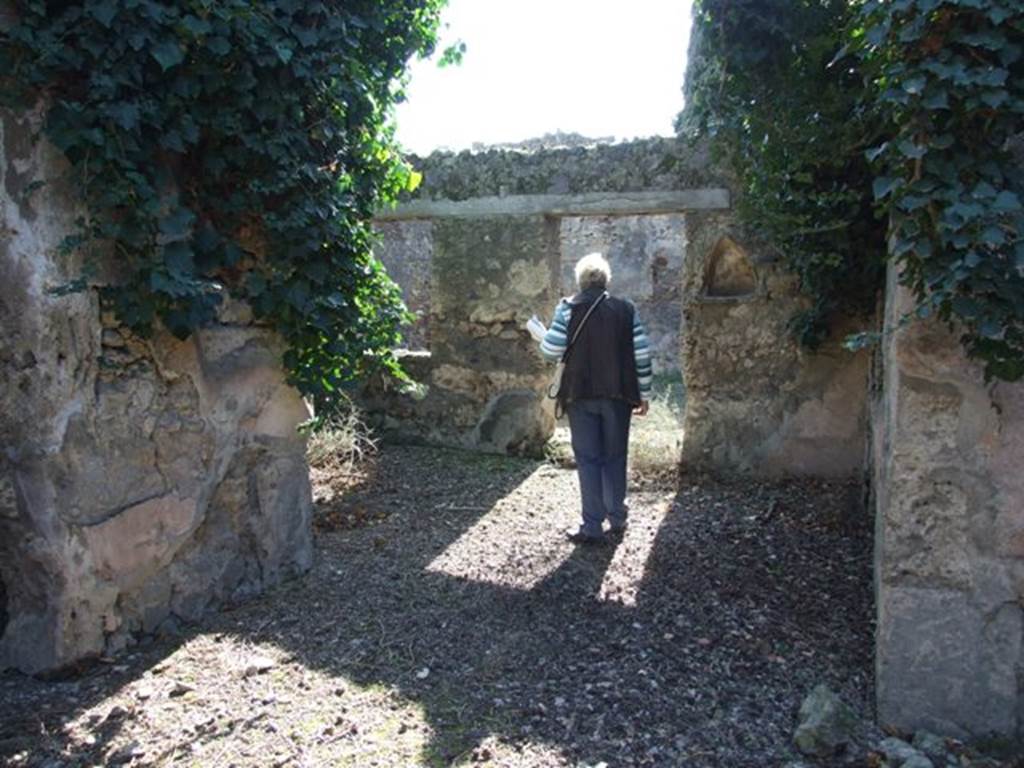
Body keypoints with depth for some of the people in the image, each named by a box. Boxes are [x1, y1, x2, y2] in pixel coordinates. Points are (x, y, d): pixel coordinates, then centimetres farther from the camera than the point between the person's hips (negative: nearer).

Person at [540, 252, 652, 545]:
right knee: (615, 457, 15)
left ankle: (592, 527, 5)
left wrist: (543, 338, 13)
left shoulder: (568, 309, -6)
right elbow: (642, 355, 0)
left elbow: (551, 351, -10)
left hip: (581, 394, -2)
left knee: (588, 459, 4)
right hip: (618, 394, 2)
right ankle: (617, 519, 24)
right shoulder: (626, 309, 1)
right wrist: (644, 394, 8)